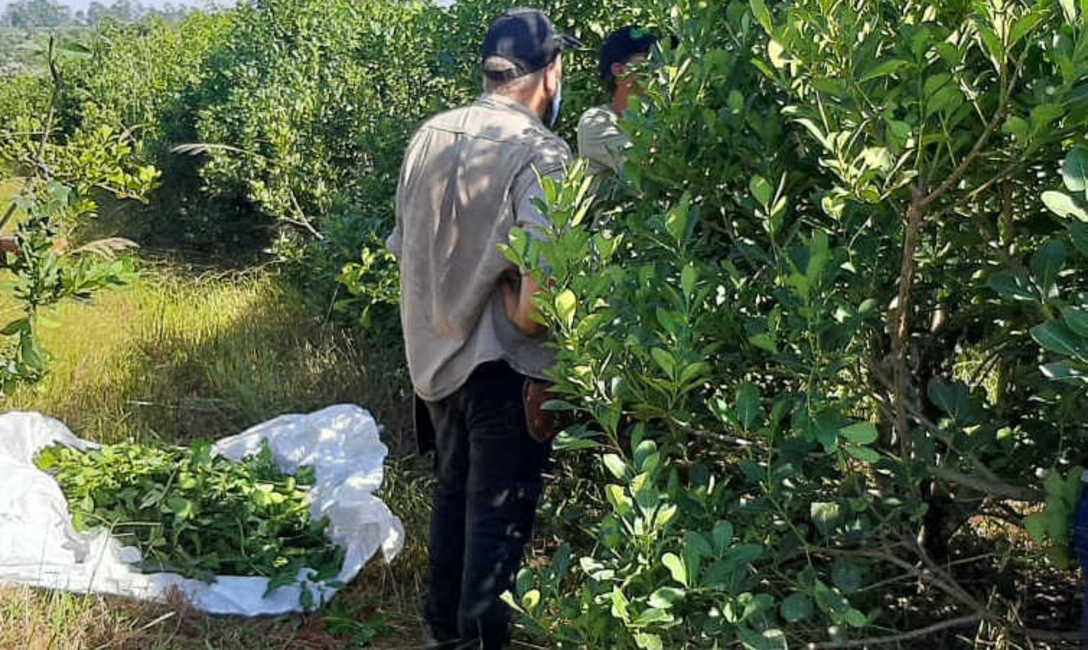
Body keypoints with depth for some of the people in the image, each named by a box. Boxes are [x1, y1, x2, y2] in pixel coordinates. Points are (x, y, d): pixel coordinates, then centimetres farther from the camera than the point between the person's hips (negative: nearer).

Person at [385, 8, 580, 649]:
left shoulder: (429, 136, 3)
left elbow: (404, 247, 11)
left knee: (454, 492, 22)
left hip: (436, 355, 7)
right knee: (500, 511, 8)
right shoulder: (541, 154, -17)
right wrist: (523, 324, -6)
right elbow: (539, 292, -26)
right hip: (502, 366, -7)